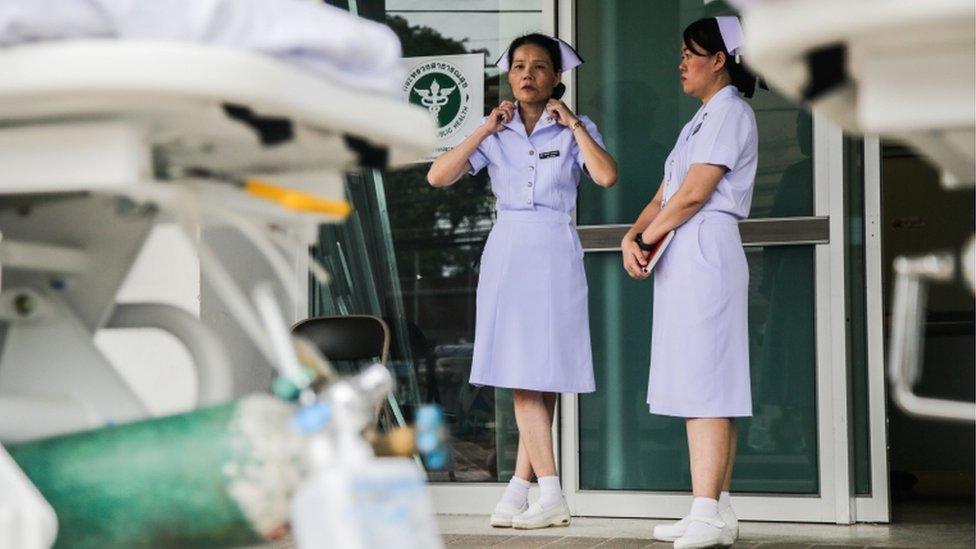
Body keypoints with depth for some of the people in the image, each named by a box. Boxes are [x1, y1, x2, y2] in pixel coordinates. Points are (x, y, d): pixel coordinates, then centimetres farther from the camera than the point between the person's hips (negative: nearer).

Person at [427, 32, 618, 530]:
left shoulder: (576, 130, 6)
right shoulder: (495, 133, 11)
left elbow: (606, 176, -13)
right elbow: (438, 177, 0)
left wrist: (573, 123, -7)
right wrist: (485, 130, -3)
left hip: (554, 255, -2)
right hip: (505, 252, 2)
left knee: (544, 373, -4)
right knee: (521, 376, -3)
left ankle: (520, 487, 0)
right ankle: (548, 494, -2)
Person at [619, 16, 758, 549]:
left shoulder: (730, 112, -6)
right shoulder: (702, 119, 24)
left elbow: (694, 192, -14)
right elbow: (666, 194, 18)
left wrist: (648, 238, -5)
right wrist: (633, 235, 1)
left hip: (706, 252, -10)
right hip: (681, 260, 10)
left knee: (705, 383, -13)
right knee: (697, 385, 7)